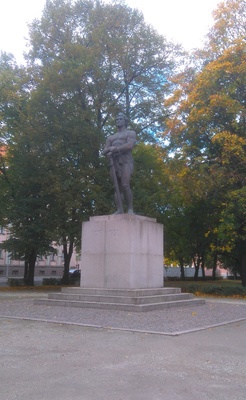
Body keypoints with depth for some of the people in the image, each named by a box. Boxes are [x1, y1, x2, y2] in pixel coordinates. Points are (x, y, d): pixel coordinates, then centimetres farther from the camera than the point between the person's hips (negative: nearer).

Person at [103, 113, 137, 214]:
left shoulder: (131, 133, 13)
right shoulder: (111, 137, 28)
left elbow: (130, 146, -7)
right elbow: (104, 151, 16)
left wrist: (115, 150, -10)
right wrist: (110, 148, -8)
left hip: (125, 161, -5)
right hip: (114, 162, 5)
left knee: (125, 185, -22)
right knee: (117, 188, -4)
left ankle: (130, 209, -20)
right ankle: (119, 210, -9)